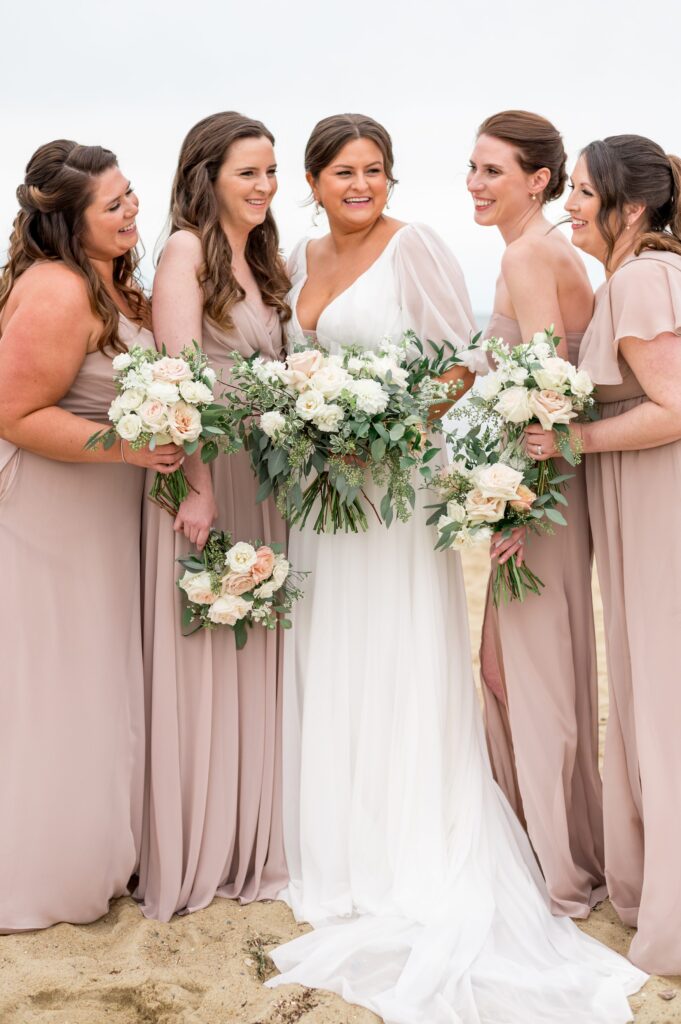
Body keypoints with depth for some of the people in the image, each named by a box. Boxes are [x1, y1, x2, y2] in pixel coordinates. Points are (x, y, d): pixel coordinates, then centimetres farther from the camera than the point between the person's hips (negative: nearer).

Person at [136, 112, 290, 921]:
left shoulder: (262, 263, 17)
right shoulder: (186, 250, -7)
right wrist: (196, 485, -22)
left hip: (261, 480, 8)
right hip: (199, 474, -8)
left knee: (252, 657, 12)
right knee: (195, 657, 1)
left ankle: (244, 843, 26)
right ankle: (189, 855, 15)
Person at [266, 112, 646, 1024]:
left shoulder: (415, 247, -6)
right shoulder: (301, 260, 14)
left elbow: (466, 365, -8)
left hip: (397, 487, -6)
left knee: (395, 668, -2)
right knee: (324, 669, 11)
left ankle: (414, 878, 11)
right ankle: (335, 853, 25)